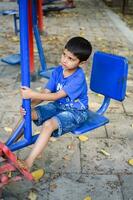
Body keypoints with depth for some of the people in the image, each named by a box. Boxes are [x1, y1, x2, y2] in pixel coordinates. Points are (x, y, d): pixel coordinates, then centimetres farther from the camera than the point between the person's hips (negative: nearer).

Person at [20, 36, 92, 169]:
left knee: (48, 125, -32)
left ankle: (27, 164, -26)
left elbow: (56, 96, -28)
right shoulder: (58, 71, -5)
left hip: (76, 112, -7)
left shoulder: (78, 77, -25)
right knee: (27, 113, -7)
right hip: (58, 106, 7)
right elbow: (45, 93, -8)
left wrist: (32, 94, -34)